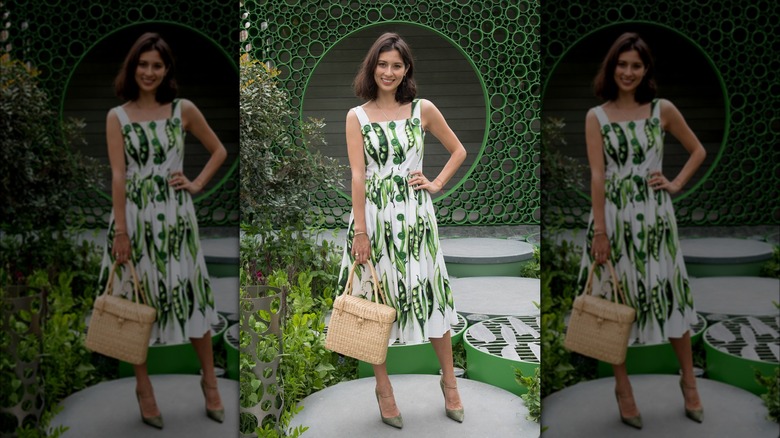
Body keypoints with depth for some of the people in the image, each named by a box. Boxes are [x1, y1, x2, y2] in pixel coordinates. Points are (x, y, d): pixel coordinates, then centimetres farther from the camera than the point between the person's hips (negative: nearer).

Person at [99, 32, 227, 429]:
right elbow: (118, 176, -6)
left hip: (175, 215, 0)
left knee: (191, 295, 5)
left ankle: (210, 381, 21)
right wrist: (121, 230, -11)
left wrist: (197, 184, 1)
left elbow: (219, 151, 13)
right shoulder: (117, 117, 0)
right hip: (135, 217, 0)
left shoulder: (184, 110, 2)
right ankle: (143, 386, 24)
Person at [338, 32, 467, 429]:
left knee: (430, 295, 6)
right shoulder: (357, 117, 1)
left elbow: (458, 150, 15)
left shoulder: (423, 110, 4)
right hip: (374, 215, 0)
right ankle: (384, 388, 22)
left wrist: (437, 184, 3)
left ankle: (449, 381, 24)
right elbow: (357, 175, -6)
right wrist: (360, 230, -11)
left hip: (415, 214, 1)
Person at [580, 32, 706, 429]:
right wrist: (600, 230, -12)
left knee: (670, 296, 7)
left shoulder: (663, 110, 3)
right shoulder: (596, 117, -2)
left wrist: (677, 183, 1)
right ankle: (622, 386, 22)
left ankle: (688, 381, 27)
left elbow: (697, 150, 15)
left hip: (654, 216, 1)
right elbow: (597, 175, -8)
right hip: (614, 217, -1)